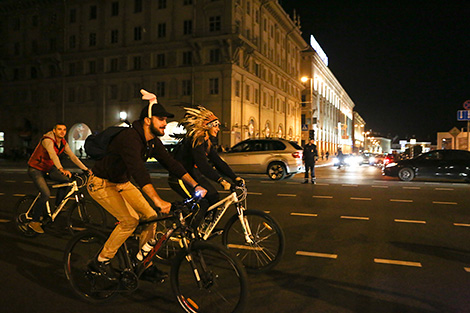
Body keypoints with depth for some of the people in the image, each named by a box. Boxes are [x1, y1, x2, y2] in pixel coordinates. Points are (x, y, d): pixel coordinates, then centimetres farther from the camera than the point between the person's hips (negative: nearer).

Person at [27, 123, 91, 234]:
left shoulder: (63, 143, -4)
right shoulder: (48, 140, -27)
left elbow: (73, 157, -4)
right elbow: (52, 154, -45)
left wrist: (86, 169, -13)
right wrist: (61, 169, -60)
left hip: (48, 168, 7)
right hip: (36, 169, -7)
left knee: (66, 180, -14)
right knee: (46, 194, -20)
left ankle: (58, 205, 5)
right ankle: (34, 221, -3)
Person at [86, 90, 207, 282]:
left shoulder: (153, 142, -4)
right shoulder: (130, 138, -31)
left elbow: (171, 164, -4)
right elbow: (138, 171, -45)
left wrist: (195, 186, -12)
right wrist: (158, 200, -55)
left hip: (122, 183, 8)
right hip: (101, 184, -8)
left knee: (150, 216, -2)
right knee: (129, 221, -20)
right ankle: (100, 262, 0)